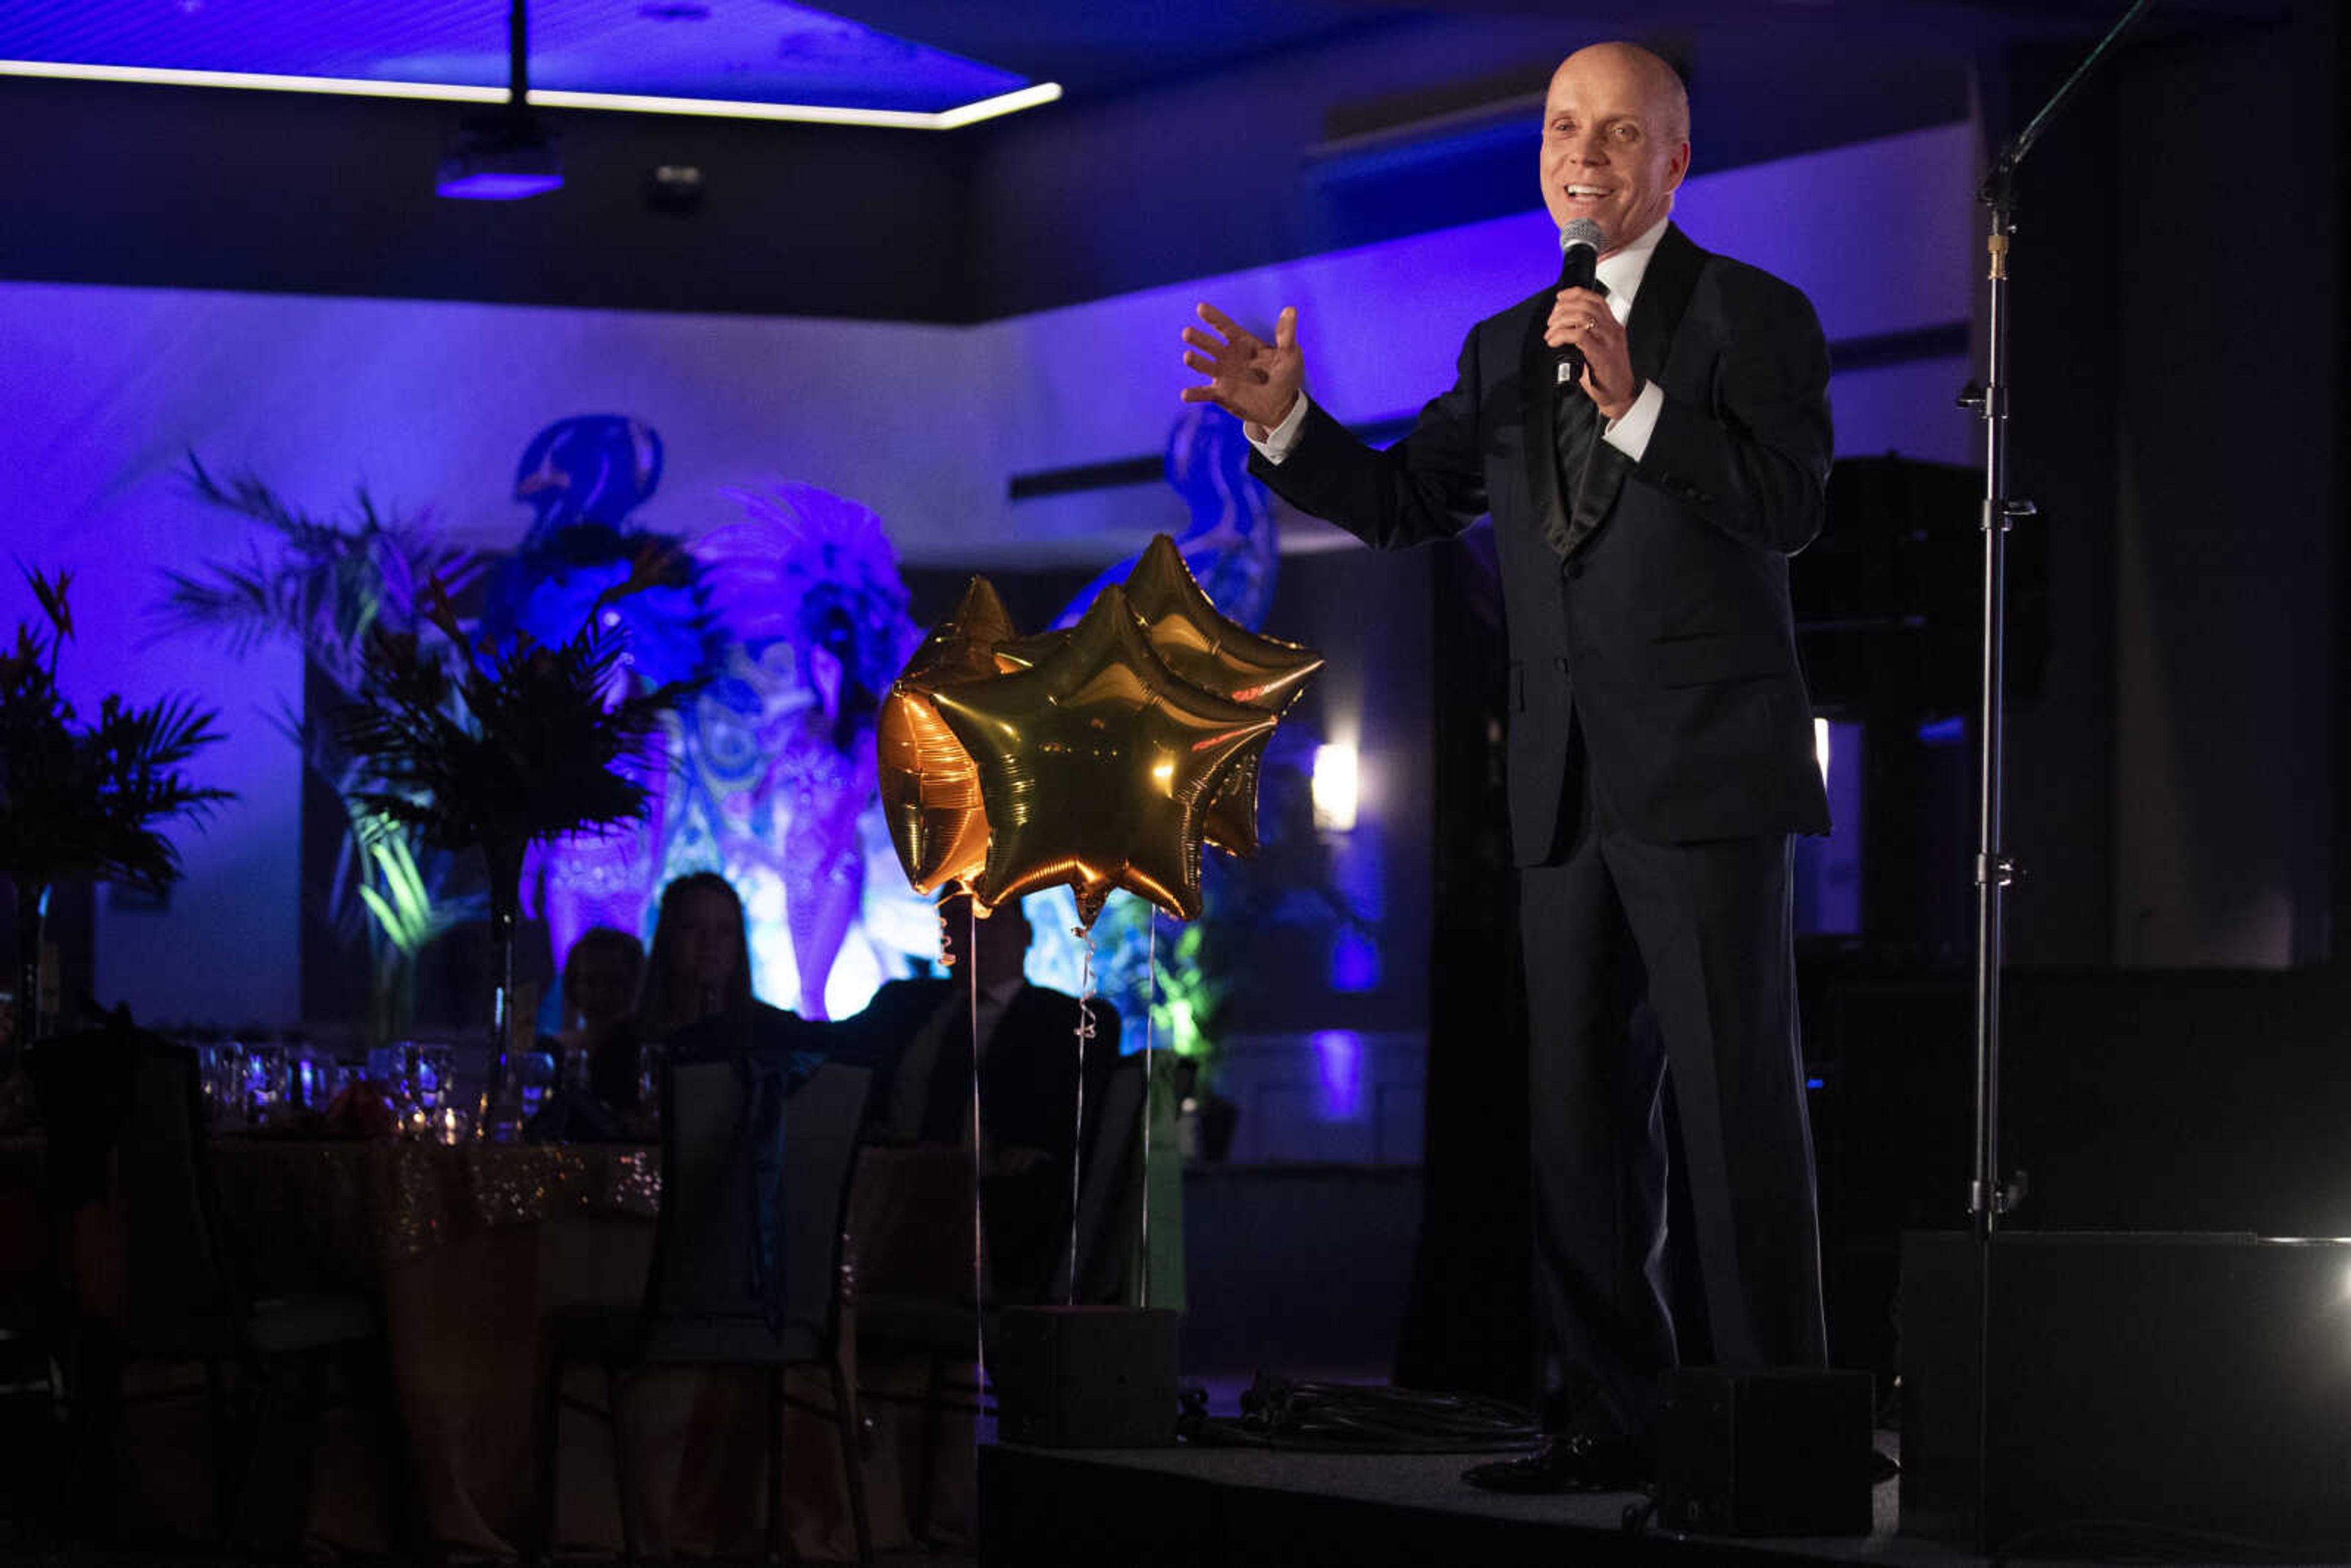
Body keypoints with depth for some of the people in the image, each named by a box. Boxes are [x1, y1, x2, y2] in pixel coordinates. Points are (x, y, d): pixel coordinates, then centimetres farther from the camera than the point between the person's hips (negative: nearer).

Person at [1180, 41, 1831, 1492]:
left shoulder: (1754, 317, -2)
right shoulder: (1507, 349, 17)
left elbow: (1791, 506, -15)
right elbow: (1403, 504, 20)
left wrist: (1636, 402, -24)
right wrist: (1288, 424, 3)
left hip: (1705, 774, -7)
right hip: (1568, 787, 7)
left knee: (1739, 1104, -8)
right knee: (1580, 1115, 8)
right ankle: (1616, 1419, 13)